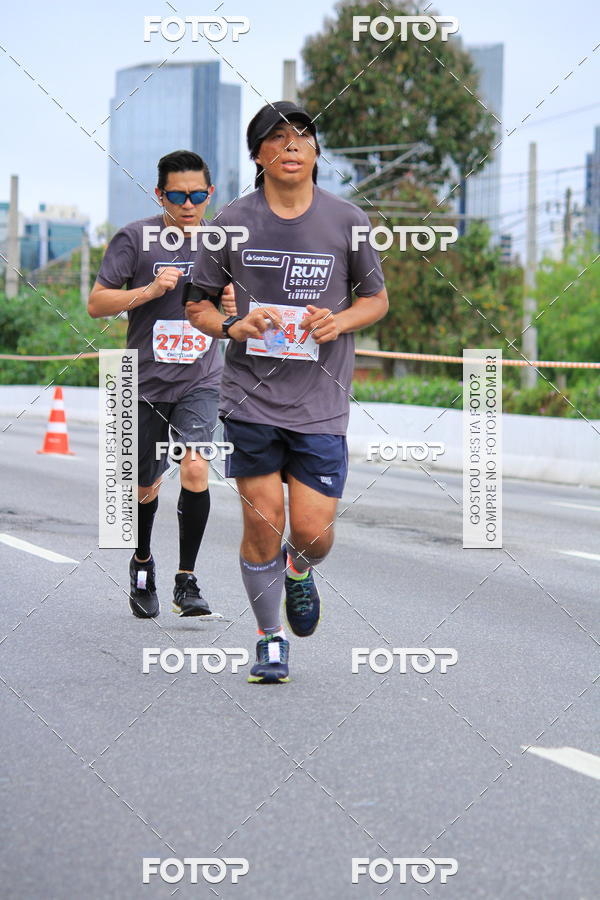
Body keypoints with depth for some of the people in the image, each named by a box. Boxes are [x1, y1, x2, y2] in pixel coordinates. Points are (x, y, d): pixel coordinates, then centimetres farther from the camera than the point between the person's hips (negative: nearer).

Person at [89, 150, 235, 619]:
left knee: (195, 467, -20)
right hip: (147, 379, -1)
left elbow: (232, 300, 19)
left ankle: (186, 581, -10)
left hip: (201, 379, 1)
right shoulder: (135, 238, -7)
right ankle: (142, 561, 40)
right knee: (146, 487, 11)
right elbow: (96, 303, -7)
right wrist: (150, 290, -21)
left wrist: (232, 305, -5)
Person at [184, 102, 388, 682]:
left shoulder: (346, 221, 2)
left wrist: (339, 321, -7)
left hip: (321, 404, 0)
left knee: (313, 532, -4)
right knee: (262, 524, -1)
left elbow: (377, 298, 13)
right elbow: (197, 306, 9)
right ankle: (269, 639, 18)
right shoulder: (232, 222, 1)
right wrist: (235, 327, -12)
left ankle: (299, 571, 33)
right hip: (250, 399, 0)